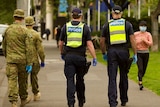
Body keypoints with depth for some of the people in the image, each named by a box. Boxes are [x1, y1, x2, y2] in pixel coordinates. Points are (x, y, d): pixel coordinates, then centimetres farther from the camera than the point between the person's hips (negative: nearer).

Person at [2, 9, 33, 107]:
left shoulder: (8, 30, 2)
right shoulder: (25, 31, -9)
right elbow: (29, 48, -12)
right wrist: (29, 64, -8)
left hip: (11, 59, 1)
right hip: (22, 59, -1)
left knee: (12, 80, -2)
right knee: (22, 80, 15)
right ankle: (23, 99, 32)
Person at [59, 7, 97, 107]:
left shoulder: (65, 27, 4)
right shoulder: (85, 27, 0)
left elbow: (61, 43, 10)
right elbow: (89, 44, -7)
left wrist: (62, 53, 27)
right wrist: (94, 58, -5)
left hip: (68, 56, 0)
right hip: (80, 57, 0)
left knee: (70, 80, -2)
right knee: (80, 79, 15)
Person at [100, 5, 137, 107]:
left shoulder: (107, 25, 7)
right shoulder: (127, 24, 5)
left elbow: (102, 41, 8)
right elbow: (132, 40, -1)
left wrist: (104, 53, 21)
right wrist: (135, 54, 3)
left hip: (111, 52, 0)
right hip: (124, 52, 1)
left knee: (112, 78, -1)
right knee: (124, 76, 14)